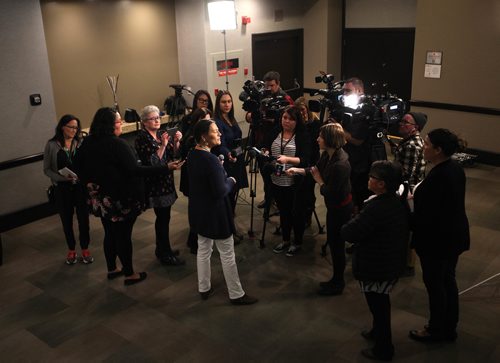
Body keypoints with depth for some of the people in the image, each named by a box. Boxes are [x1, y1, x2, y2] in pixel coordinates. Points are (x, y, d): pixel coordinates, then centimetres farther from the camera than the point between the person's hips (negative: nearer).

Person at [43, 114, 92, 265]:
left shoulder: (81, 143, -3)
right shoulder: (51, 145, -4)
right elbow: (47, 169, -3)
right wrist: (62, 177, -18)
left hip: (81, 186, 0)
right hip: (62, 188, 0)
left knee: (83, 218, 6)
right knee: (67, 220, 13)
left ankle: (85, 249, 25)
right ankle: (71, 250, 31)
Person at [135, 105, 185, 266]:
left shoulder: (162, 134, 8)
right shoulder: (142, 139, -12)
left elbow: (174, 156, 7)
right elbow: (151, 163, -19)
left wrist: (176, 142, -9)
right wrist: (162, 145, -26)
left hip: (166, 181, 7)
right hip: (154, 184, -7)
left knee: (163, 216, 14)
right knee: (163, 218, -3)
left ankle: (161, 249, 28)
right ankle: (165, 255, 8)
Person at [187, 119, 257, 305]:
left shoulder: (192, 155, -1)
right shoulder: (211, 160, -27)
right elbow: (220, 192, -24)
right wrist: (231, 181, -7)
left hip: (197, 211, 8)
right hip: (214, 213, -8)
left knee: (203, 249, 21)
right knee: (227, 254, 6)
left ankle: (204, 288, 35)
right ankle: (236, 294, 20)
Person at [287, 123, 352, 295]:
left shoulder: (340, 165, -32)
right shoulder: (329, 154, -6)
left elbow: (329, 193, -27)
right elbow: (317, 168, 13)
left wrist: (319, 181, -13)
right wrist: (298, 170, 7)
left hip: (340, 208, -9)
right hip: (334, 205, 9)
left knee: (336, 244, 7)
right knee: (333, 242, 20)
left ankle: (337, 284, 27)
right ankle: (337, 280, 37)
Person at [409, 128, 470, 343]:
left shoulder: (438, 176, -28)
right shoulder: (455, 168, 2)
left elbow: (427, 215, -26)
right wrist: (417, 197, 7)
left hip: (437, 239, -9)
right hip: (454, 235, 9)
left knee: (434, 283, 9)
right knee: (448, 281, 21)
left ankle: (436, 330, 27)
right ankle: (449, 328, 36)